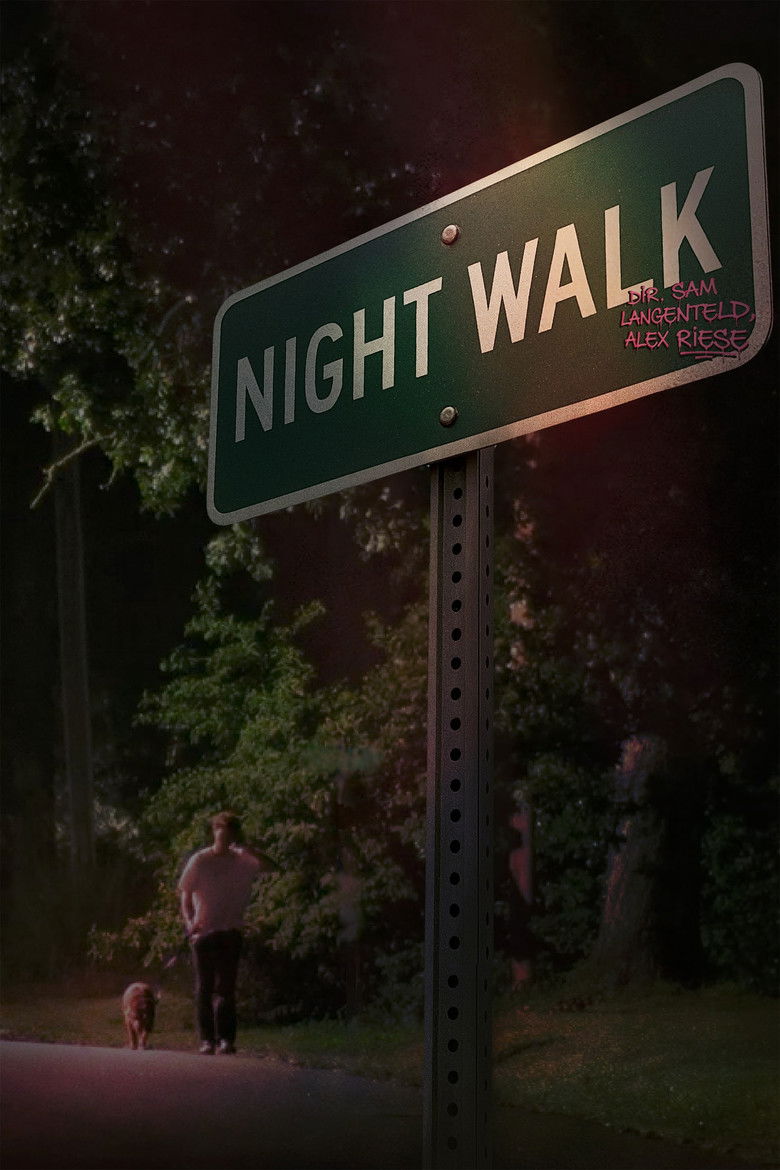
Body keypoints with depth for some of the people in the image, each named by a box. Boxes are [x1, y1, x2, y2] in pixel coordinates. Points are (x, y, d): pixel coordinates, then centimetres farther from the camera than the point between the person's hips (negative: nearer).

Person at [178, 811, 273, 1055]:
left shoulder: (242, 861, 6)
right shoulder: (199, 860, 1)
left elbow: (268, 866, -7)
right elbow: (186, 894, 1)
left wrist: (245, 849, -14)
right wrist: (189, 921, -14)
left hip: (231, 931, 1)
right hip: (204, 931, -1)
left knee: (226, 988, 0)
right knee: (205, 987, 0)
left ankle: (226, 1038, 0)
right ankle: (207, 1039, 3)